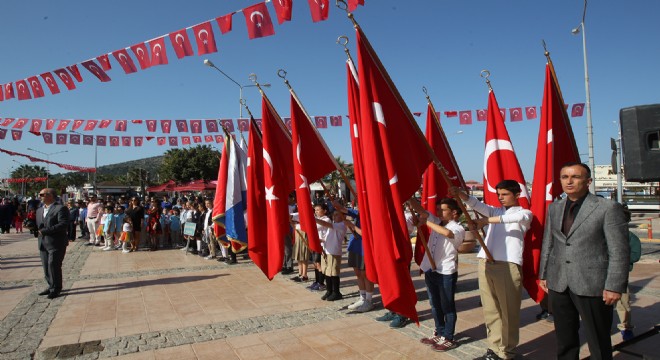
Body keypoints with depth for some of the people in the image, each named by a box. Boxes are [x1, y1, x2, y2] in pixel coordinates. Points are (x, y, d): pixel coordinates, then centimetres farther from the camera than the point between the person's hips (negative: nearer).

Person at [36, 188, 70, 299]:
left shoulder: (61, 208, -9)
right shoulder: (39, 210, 18)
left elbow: (63, 225, -19)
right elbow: (38, 225, 22)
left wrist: (45, 231, -19)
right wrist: (34, 228, -1)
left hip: (56, 243, -8)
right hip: (43, 243, 8)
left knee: (54, 266, -4)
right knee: (46, 267, 11)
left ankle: (56, 289, 9)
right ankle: (51, 287, 25)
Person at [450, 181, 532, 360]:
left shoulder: (525, 213, 7)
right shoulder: (495, 211, 19)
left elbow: (518, 217, -17)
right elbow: (476, 204, 0)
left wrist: (486, 220, -24)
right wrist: (459, 194, -20)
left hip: (508, 264, -4)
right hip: (486, 262, 5)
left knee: (508, 310, 1)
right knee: (490, 309, 9)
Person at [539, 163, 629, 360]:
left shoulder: (608, 208, -7)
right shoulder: (554, 208, 10)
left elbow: (620, 251, -8)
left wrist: (614, 286, -12)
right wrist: (543, 274, 13)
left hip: (592, 285, -4)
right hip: (558, 284, 5)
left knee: (598, 342, 8)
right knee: (564, 338, 15)